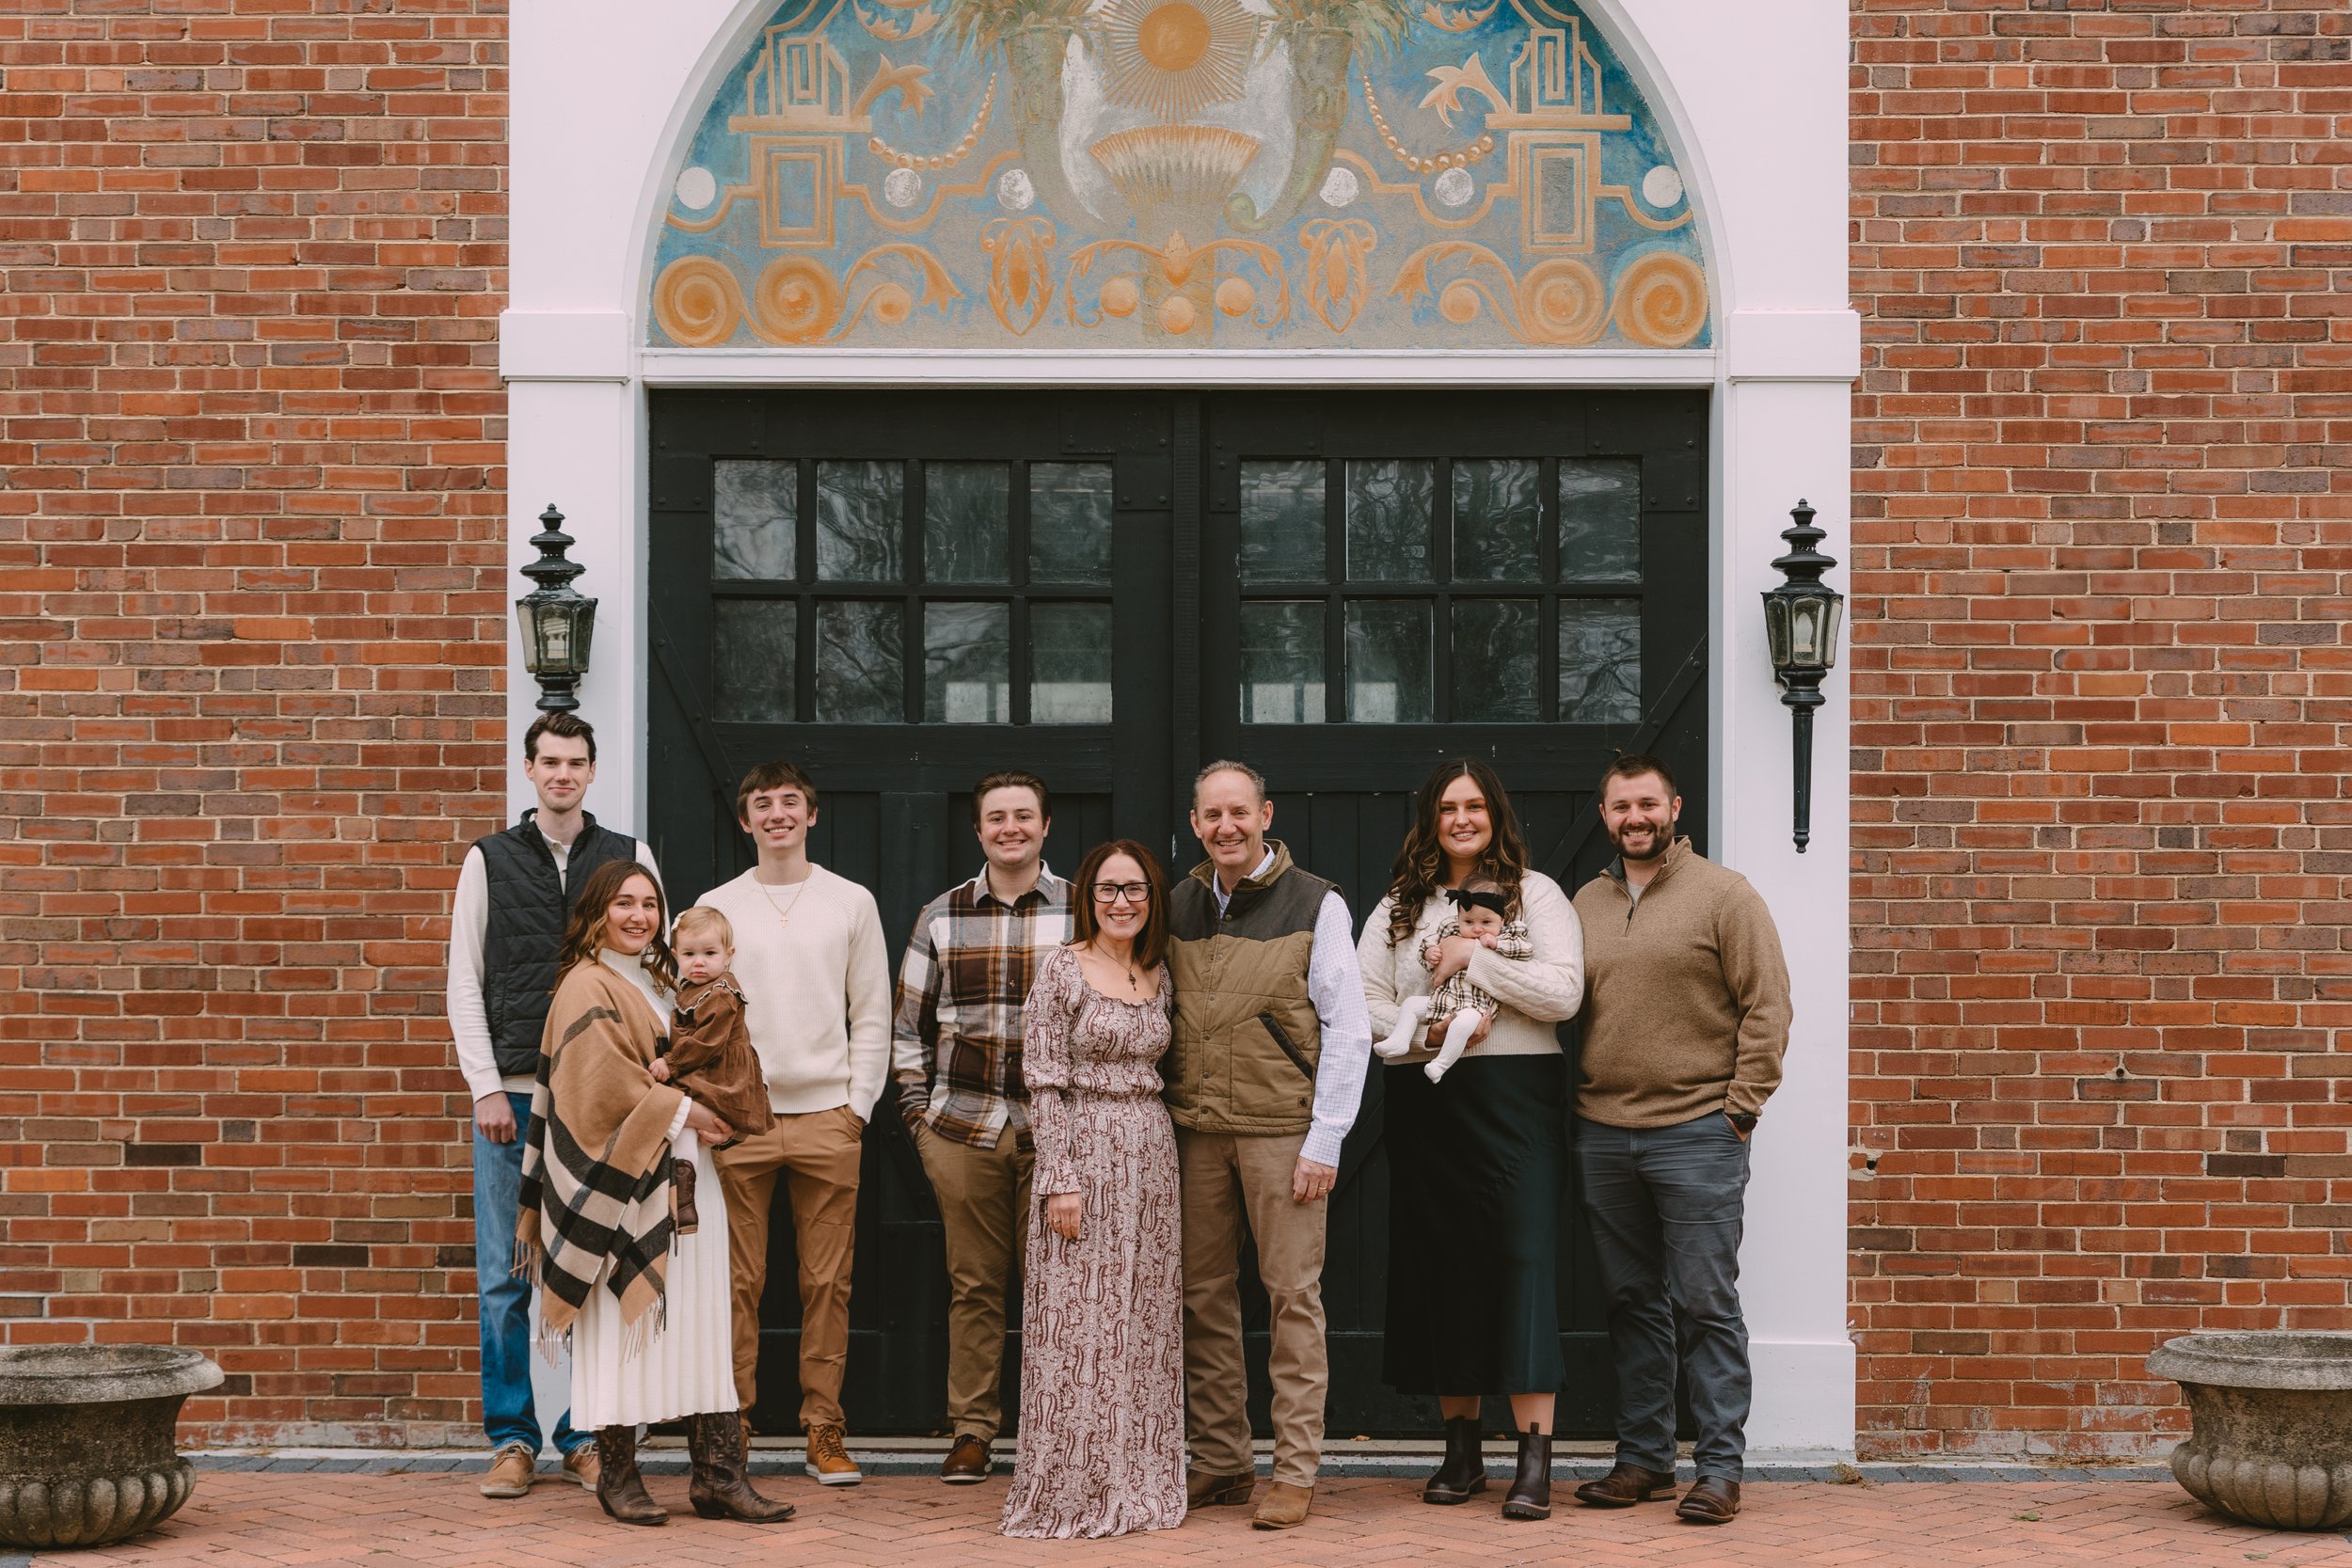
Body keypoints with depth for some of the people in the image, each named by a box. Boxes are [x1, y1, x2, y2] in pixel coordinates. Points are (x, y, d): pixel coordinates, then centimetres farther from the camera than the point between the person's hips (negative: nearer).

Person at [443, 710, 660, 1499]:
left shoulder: (630, 859, 9)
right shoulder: (489, 859, 8)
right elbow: (464, 986, 6)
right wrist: (488, 1087, -4)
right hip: (511, 1095, 0)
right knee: (505, 1277, 1)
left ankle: (586, 1435, 11)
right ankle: (512, 1440, 9)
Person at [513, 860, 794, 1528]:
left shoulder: (658, 983, 20)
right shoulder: (588, 988, -6)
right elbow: (606, 1083, -16)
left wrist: (707, 1117, 8)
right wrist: (679, 1111, -11)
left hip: (683, 1174, 8)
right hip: (625, 1178, -8)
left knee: (699, 1322, 3)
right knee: (620, 1321, -3)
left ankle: (717, 1474, 2)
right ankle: (617, 1474, 6)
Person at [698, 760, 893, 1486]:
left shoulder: (852, 903, 9)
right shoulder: (716, 907, 9)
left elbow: (872, 1016, 8)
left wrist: (857, 1106, 0)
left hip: (826, 1116, 0)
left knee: (827, 1283, 1)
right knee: (738, 1282, -1)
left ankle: (824, 1432, 8)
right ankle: (730, 1428, 6)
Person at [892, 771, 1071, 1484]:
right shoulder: (940, 917, 9)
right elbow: (910, 1020, 15)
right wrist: (915, 1104, 7)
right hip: (962, 1127, 1)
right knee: (973, 1284, 6)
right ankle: (971, 1432, 13)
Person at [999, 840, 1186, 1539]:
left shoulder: (1157, 975, 11)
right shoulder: (1062, 969, -6)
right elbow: (1045, 1084, -9)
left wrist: (1163, 1160, 8)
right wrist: (1060, 1180, -15)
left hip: (1151, 1159, 6)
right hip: (1084, 1151, -6)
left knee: (1145, 1323, 8)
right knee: (1080, 1324, -3)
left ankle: (1137, 1482, 17)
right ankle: (1072, 1490, 5)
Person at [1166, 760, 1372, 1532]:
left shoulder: (1315, 904, -2)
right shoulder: (1179, 906, 10)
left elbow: (1348, 1029, -3)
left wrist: (1324, 1142, -9)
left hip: (1282, 1130, -4)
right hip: (1196, 1129, 4)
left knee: (1293, 1295, -2)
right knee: (1204, 1295, 7)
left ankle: (1296, 1469, 3)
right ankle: (1220, 1461, 16)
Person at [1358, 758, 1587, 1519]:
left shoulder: (1535, 893, 4)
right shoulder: (1399, 906, 13)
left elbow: (1564, 992, -8)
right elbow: (1362, 1002, 5)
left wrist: (1473, 958, -11)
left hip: (1517, 1094, -3)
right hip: (1425, 1103, 3)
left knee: (1522, 1261, -10)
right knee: (1440, 1264, 5)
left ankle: (1534, 1458, -10)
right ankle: (1461, 1449, 15)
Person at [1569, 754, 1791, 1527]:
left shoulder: (1723, 895, -2)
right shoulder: (1587, 903, 13)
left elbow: (1766, 1006, -5)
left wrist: (1739, 1107, -9)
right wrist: (1572, 1106, 8)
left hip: (1697, 1135, -5)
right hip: (1602, 1135, 5)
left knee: (1705, 1304, -3)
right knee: (1632, 1303, 11)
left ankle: (1719, 1467, 3)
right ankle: (1642, 1456, 20)